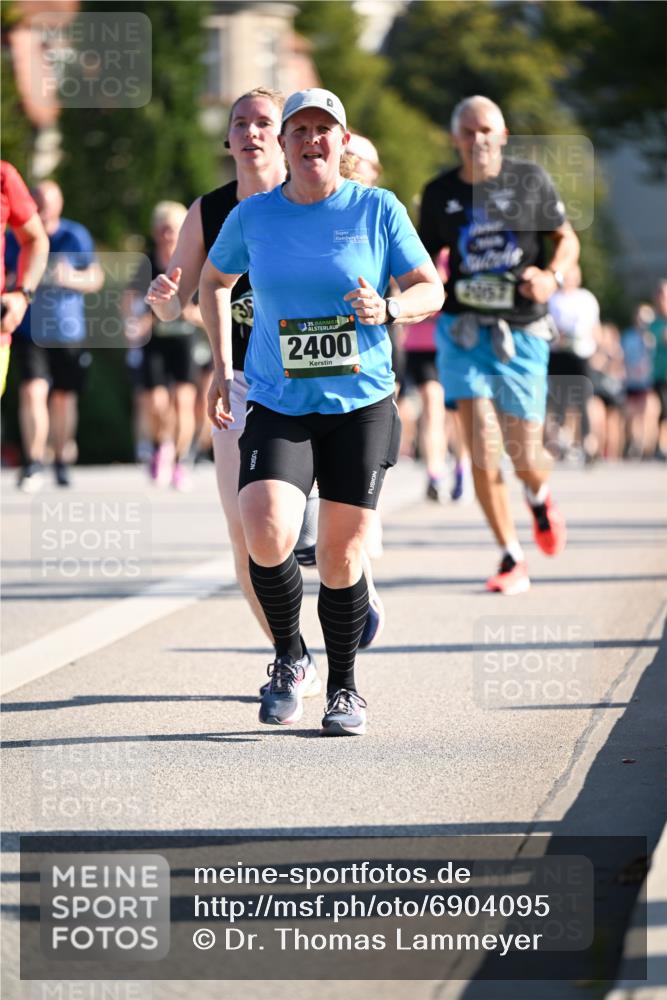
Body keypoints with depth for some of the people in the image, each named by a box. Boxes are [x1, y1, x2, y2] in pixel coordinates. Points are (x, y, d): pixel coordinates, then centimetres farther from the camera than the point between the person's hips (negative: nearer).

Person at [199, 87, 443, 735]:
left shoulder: (378, 210, -1)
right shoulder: (252, 216, 2)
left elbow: (431, 290, 4)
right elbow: (214, 281, 20)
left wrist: (386, 309, -17)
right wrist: (221, 366, 13)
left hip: (361, 406, 0)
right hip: (276, 407, 0)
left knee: (341, 555, 2)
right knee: (266, 535, -20)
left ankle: (343, 687, 23)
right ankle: (288, 660, 5)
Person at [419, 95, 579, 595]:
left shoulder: (531, 179, 0)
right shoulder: (440, 193, 3)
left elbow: (568, 239, 8)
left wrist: (553, 276, -12)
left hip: (521, 334, 0)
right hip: (464, 331, 0)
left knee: (525, 454, 3)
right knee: (483, 450, -12)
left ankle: (540, 498, 41)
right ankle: (512, 559, 0)